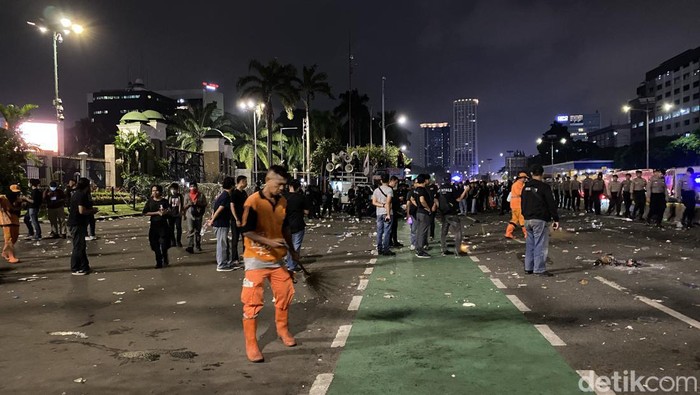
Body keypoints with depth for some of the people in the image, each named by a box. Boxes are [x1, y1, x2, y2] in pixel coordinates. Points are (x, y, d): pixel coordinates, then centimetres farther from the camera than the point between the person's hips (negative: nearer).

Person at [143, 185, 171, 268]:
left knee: (164, 245, -4)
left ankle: (165, 260, 22)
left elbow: (170, 212, 7)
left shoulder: (165, 201, 1)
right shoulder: (150, 201, 3)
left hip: (164, 225, -2)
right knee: (155, 246, 4)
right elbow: (145, 213, -3)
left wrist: (166, 212, -16)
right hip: (154, 225, 2)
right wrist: (157, 213, -12)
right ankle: (159, 262, 17)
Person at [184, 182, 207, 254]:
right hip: (190, 215, -1)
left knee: (198, 231, 10)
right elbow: (185, 206, 9)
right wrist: (189, 204, -11)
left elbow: (205, 204, 2)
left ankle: (198, 245, 25)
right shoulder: (187, 196, 9)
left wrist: (198, 203, -13)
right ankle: (190, 247, -20)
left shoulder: (201, 195, 4)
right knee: (190, 231, -12)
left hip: (198, 215, 1)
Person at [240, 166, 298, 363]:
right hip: (256, 260, -6)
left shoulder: (282, 202, 3)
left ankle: (283, 331, 37)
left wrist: (291, 249, 17)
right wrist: (269, 241, -28)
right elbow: (246, 231, -18)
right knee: (253, 302, -4)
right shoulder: (253, 201, -17)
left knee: (285, 294, 15)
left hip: (277, 259, 7)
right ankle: (251, 346, 6)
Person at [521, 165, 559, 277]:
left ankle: (528, 268, 16)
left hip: (527, 220, 7)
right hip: (539, 220, -7)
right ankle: (540, 269, -5)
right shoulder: (544, 187, -10)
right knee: (541, 245, -4)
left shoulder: (526, 187, 11)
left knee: (530, 244, 13)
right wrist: (556, 219, -5)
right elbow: (551, 204, -10)